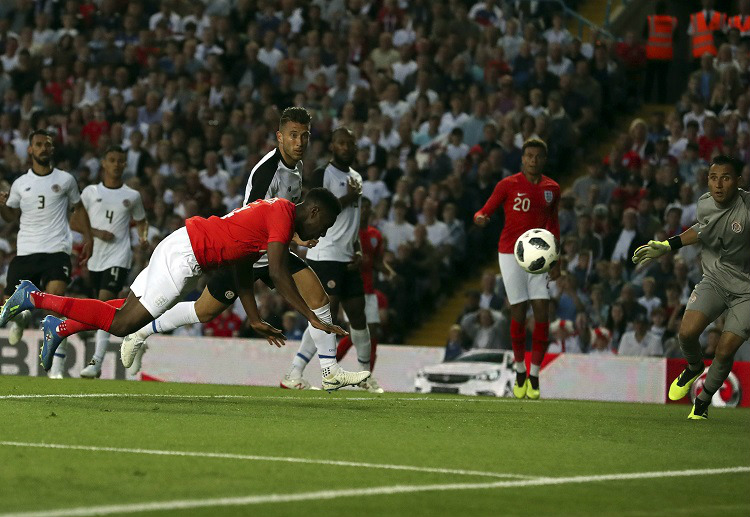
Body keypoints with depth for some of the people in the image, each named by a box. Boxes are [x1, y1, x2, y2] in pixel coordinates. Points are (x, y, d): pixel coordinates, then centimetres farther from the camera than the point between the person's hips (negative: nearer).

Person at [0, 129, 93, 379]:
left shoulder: (65, 180, 6)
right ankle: (22, 318, 43)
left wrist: (88, 237, 8)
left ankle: (56, 368, -20)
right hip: (25, 252, 2)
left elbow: (78, 208, 18)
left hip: (57, 251, -2)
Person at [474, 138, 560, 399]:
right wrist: (480, 218, -26)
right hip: (511, 253, -3)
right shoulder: (508, 185, -1)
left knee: (542, 313, -8)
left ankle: (534, 376, 0)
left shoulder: (552, 188, 9)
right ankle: (520, 372, 13)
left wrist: (556, 260, 14)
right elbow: (484, 211, -1)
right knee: (518, 312, -5)